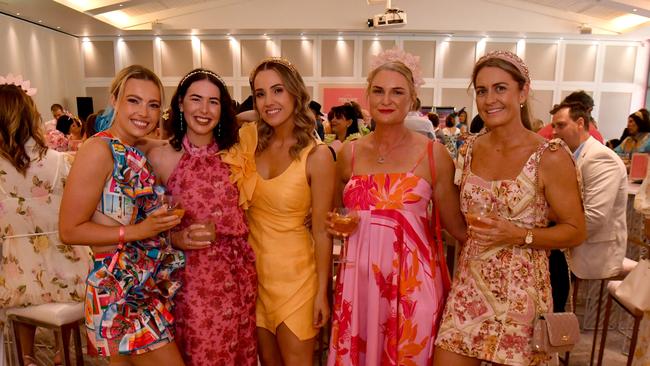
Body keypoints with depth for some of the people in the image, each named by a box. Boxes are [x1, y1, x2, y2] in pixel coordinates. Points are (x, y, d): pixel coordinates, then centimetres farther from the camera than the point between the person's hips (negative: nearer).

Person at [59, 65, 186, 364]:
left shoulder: (136, 153, 7)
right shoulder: (99, 149, -15)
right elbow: (69, 230, -15)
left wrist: (172, 230, 0)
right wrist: (137, 231, -22)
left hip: (150, 286, 7)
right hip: (119, 288, -7)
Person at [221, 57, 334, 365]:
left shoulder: (317, 156, -16)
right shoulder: (250, 142, -3)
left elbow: (322, 231, -13)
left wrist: (322, 292, -10)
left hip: (294, 271, -4)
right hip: (253, 266, 5)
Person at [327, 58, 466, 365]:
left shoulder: (432, 153, -4)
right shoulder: (350, 153, 4)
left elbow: (455, 224, 1)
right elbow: (332, 214, 19)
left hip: (412, 277, -2)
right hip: (358, 276, 3)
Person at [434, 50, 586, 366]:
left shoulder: (550, 157, -11)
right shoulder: (470, 149, 3)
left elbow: (575, 231, -6)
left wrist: (518, 235, -18)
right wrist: (475, 228, 1)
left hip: (520, 290, -4)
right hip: (469, 285, 4)